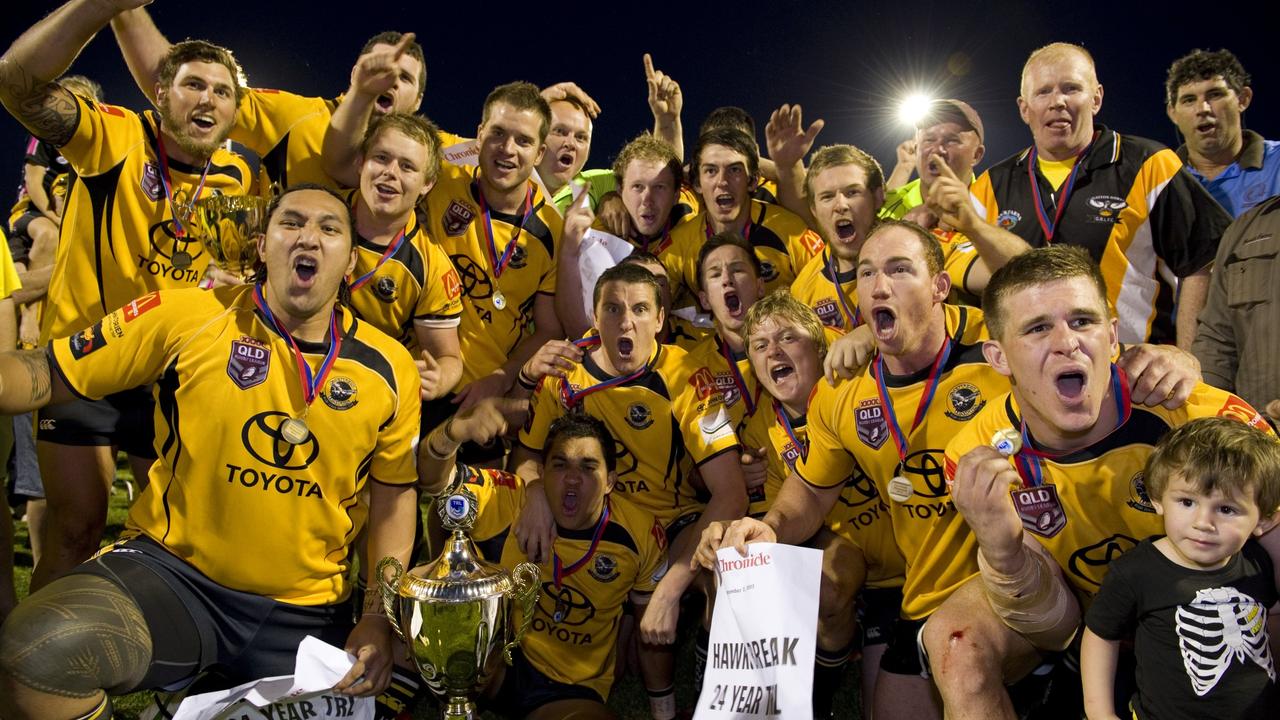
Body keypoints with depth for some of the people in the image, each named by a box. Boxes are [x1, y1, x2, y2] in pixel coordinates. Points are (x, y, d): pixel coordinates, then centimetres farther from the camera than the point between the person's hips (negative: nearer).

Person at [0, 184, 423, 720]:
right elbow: (48, 375, 1)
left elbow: (395, 492, 7)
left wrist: (379, 618, -1)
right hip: (170, 569, -2)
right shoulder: (185, 317, -5)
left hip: (307, 610, 3)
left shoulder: (390, 368, 0)